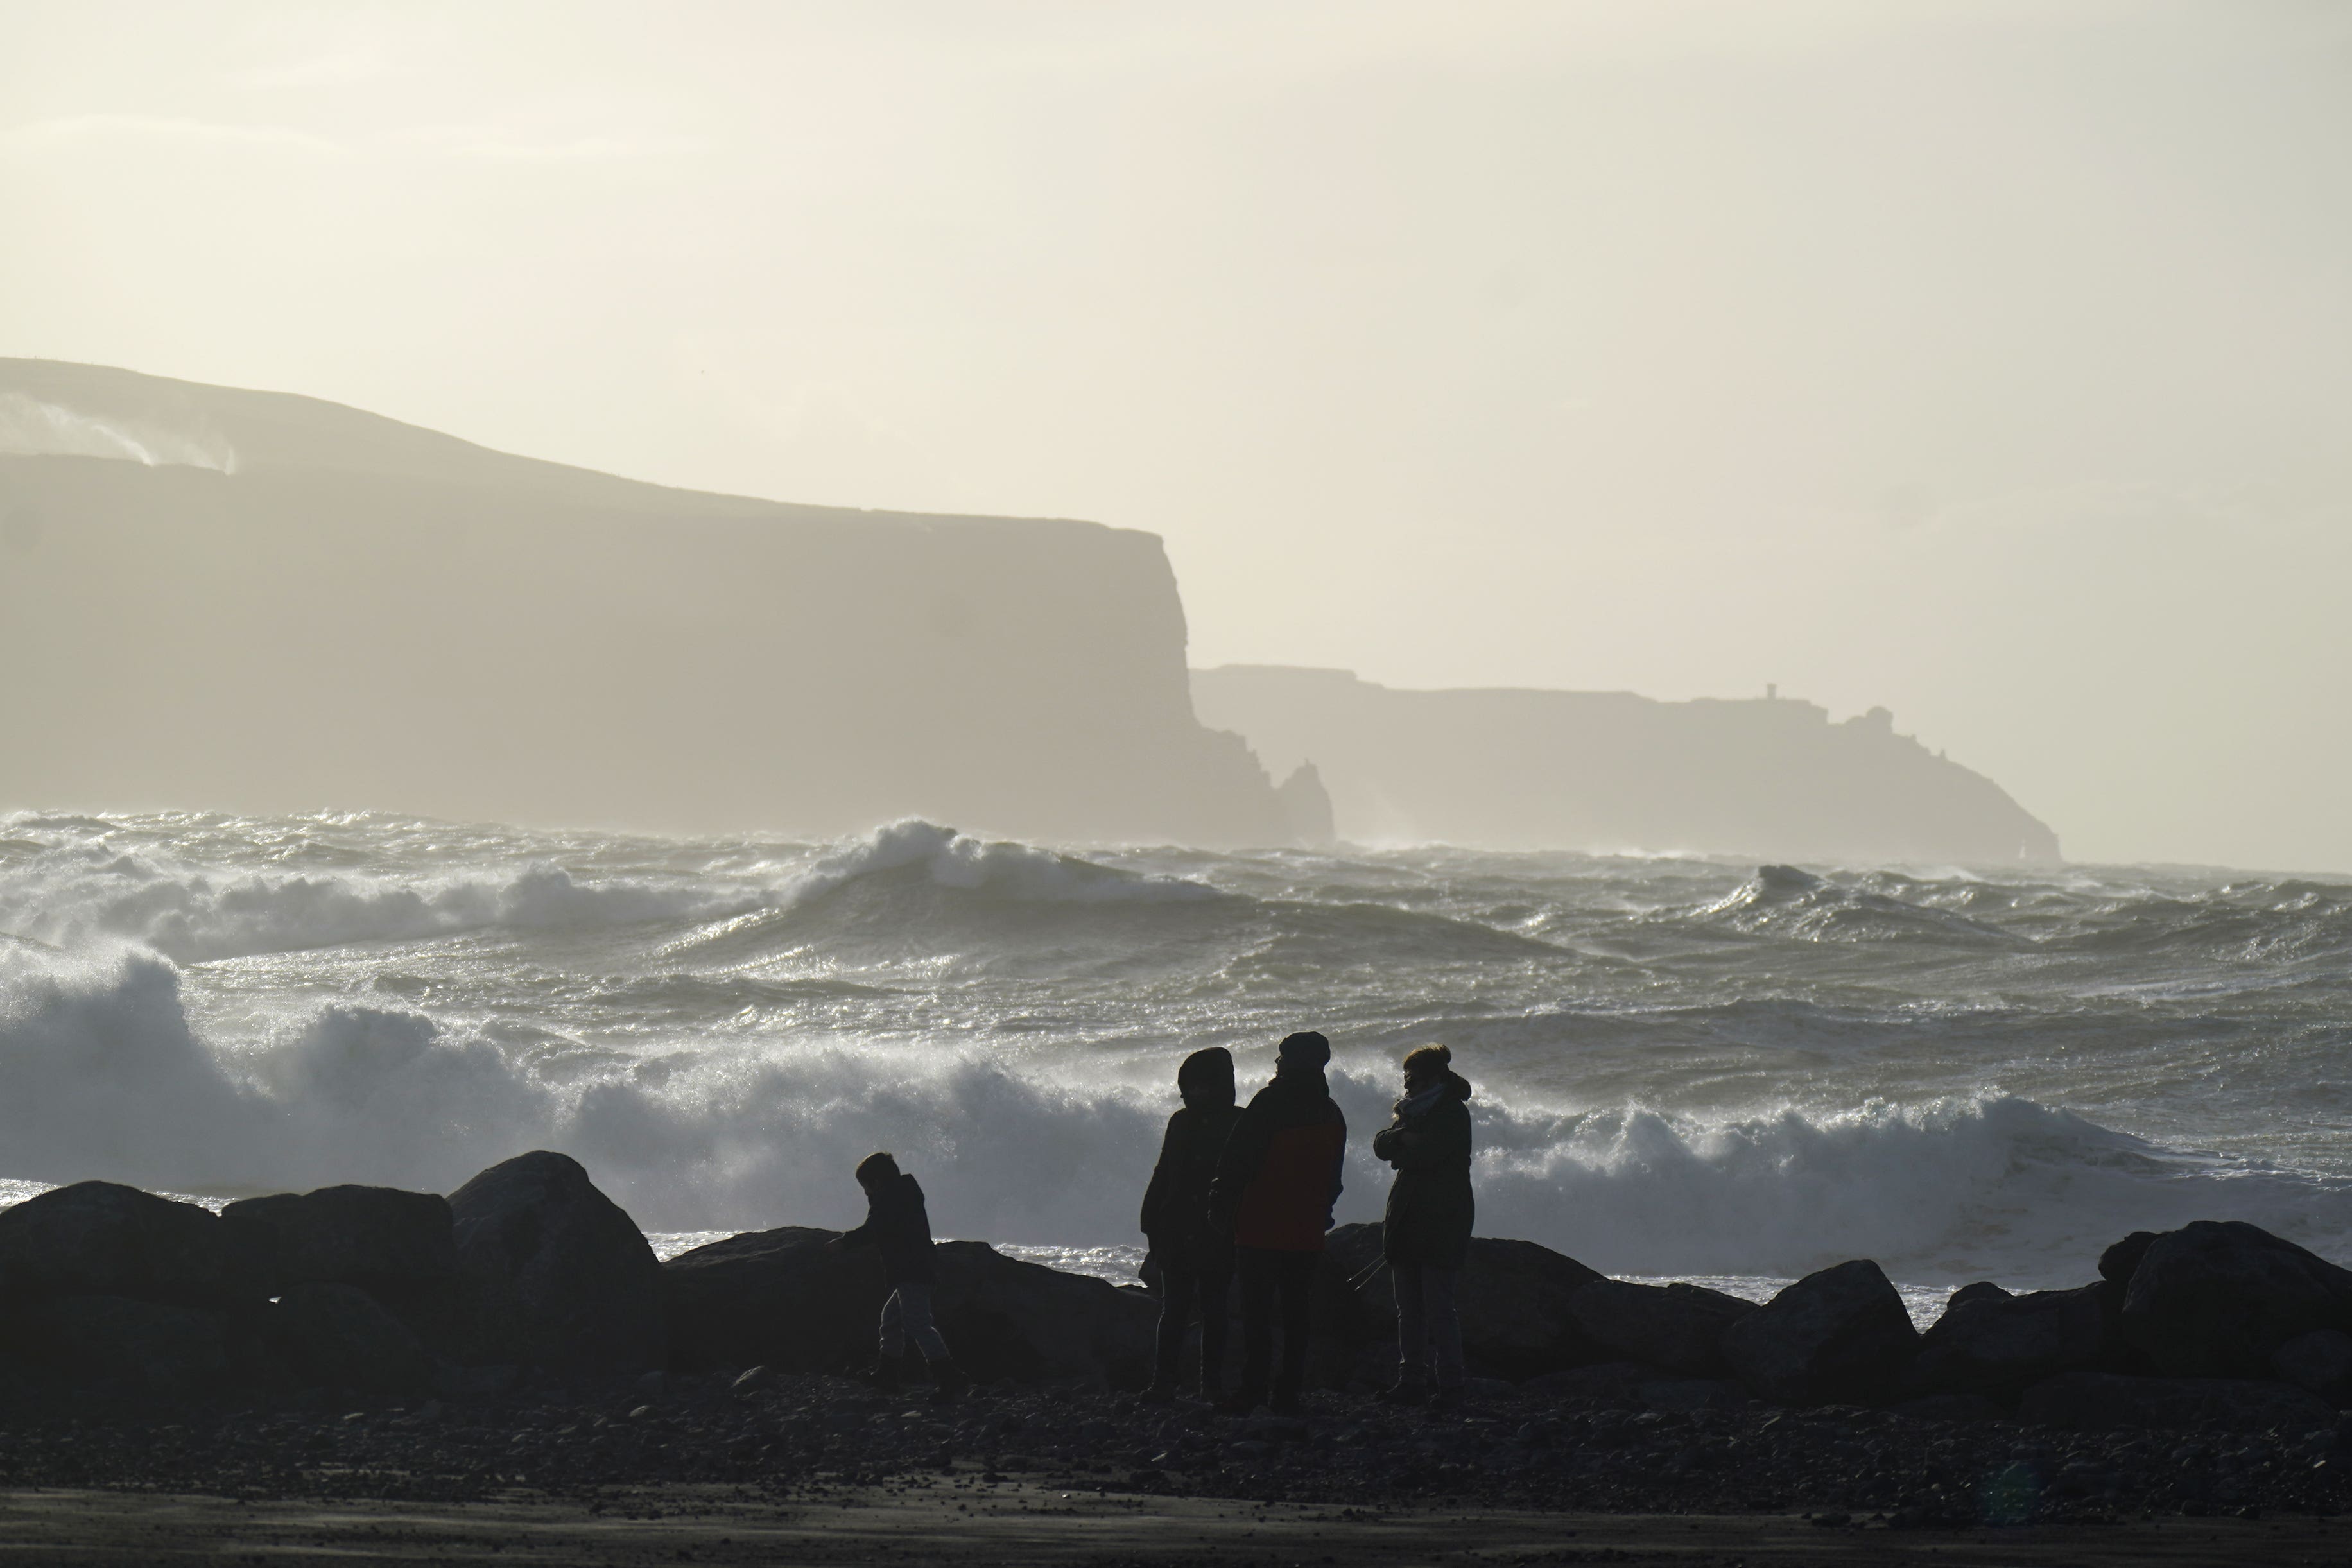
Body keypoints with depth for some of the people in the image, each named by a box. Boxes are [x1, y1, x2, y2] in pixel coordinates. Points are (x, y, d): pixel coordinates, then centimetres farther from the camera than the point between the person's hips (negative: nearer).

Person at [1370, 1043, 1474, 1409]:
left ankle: (1450, 1386, -8)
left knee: (1440, 1310, -9)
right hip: (1408, 1224, 9)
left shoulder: (1453, 1114, -7)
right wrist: (1404, 1137, -13)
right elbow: (1382, 1145, 7)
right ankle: (1412, 1382, 12)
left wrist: (1401, 1151, 0)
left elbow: (1424, 1154, -19)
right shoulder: (1413, 1111, 18)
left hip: (1441, 1225, -9)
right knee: (1409, 1310, 9)